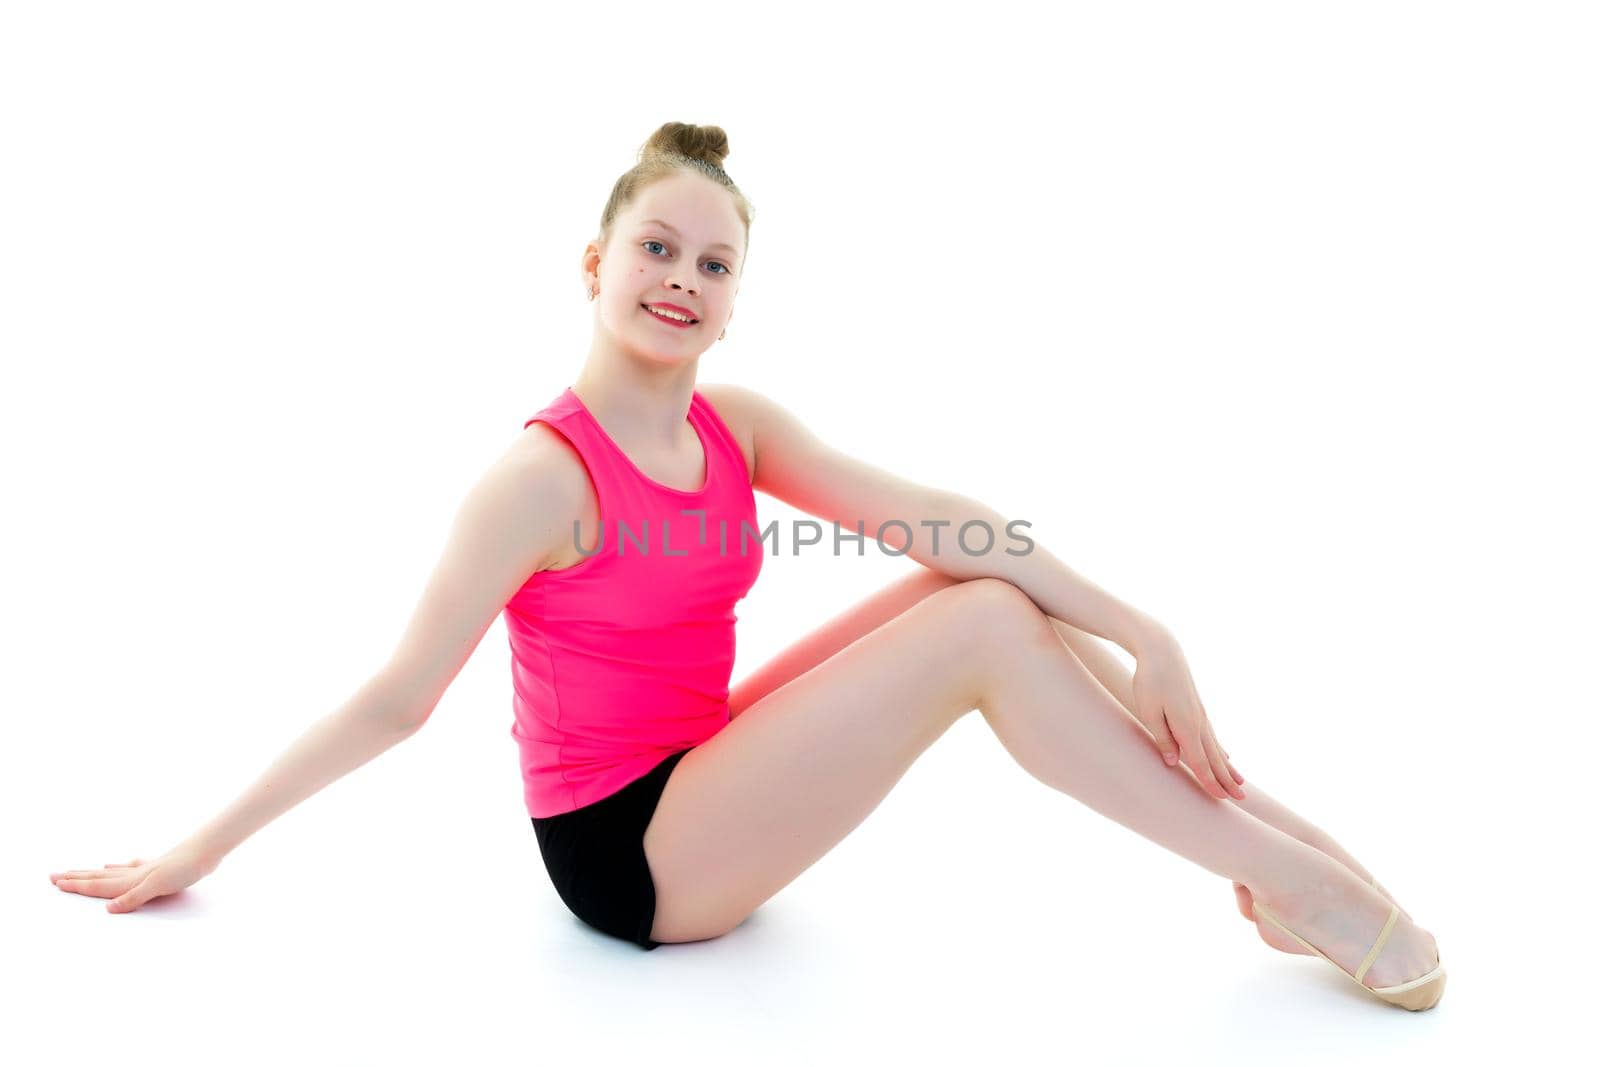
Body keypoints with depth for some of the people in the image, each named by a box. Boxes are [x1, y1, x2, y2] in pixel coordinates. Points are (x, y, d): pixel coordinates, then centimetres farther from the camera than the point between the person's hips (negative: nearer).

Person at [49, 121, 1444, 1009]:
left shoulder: (740, 427, 0)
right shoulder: (543, 475, -19)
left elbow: (930, 515, -10)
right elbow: (395, 702, -14)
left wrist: (1141, 633, -16)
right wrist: (199, 853, -10)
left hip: (705, 777, 7)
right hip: (624, 852, -7)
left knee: (986, 590, -7)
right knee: (984, 630, -20)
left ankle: (1290, 850, -6)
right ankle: (1288, 884, -11)